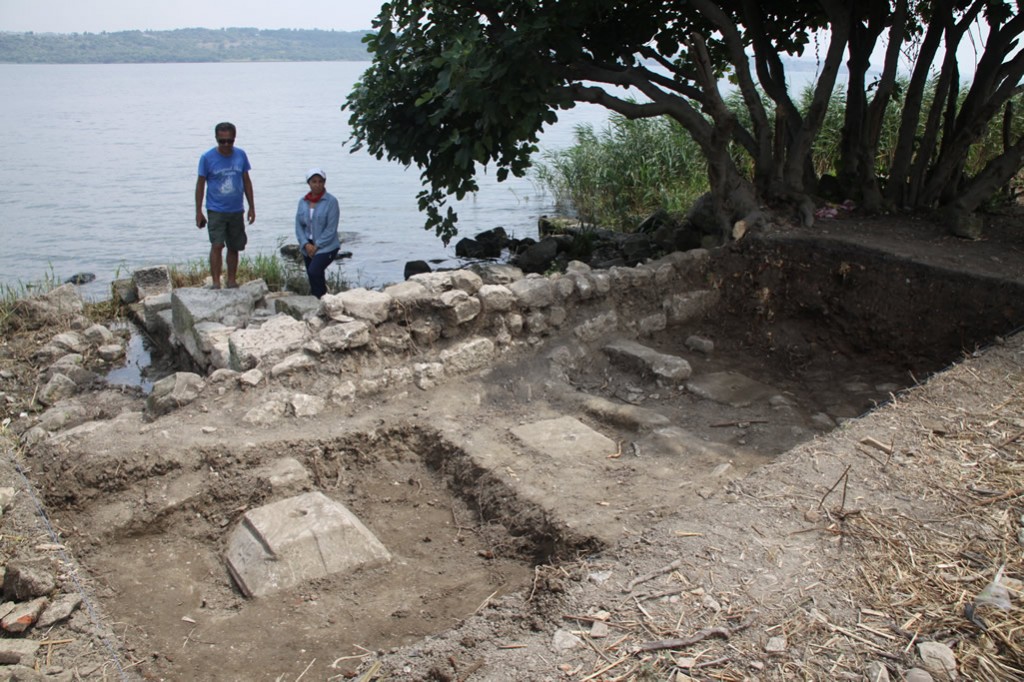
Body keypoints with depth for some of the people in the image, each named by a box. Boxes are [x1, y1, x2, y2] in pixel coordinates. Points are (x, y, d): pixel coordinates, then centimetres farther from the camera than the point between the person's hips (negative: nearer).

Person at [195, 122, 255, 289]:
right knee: (217, 245, -16)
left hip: (236, 210, 3)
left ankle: (232, 282, 24)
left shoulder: (240, 155, 1)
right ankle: (216, 283, -14)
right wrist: (198, 212, -3)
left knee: (234, 248, 11)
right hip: (216, 210, -3)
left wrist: (251, 206, 9)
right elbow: (200, 184, -1)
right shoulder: (207, 158, -7)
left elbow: (246, 181, 10)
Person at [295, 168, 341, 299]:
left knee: (314, 271, -26)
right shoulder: (303, 202, 7)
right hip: (308, 247, 6)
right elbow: (298, 225, 6)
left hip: (326, 247, -6)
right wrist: (306, 244, -9)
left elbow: (331, 229, -13)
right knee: (316, 278, 10)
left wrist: (317, 246, -15)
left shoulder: (331, 201, -9)